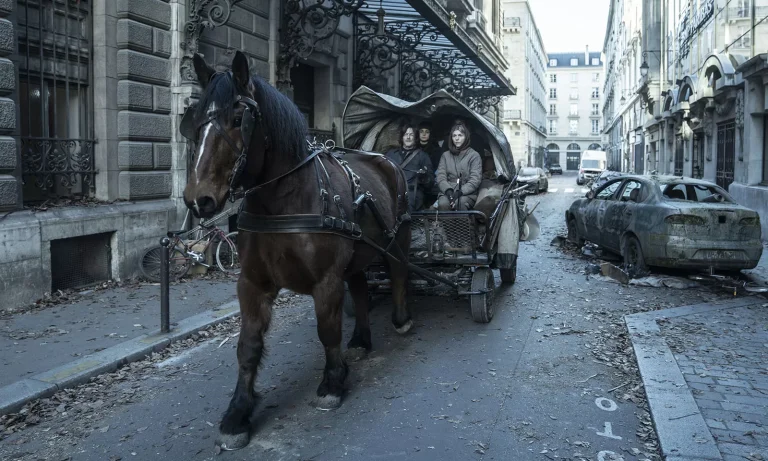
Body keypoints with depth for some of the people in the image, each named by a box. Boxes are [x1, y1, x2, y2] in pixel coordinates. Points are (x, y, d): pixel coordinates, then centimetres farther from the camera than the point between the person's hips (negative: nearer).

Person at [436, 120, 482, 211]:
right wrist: (448, 191, -13)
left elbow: (475, 180, -3)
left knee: (460, 202, -37)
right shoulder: (445, 155, 18)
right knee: (443, 203, -33)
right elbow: (441, 177, 7)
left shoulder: (474, 155, 8)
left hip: (467, 194, -2)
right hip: (448, 192, 2)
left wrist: (460, 192, -18)